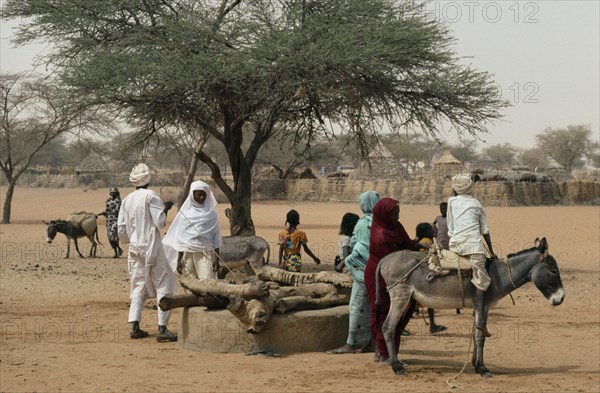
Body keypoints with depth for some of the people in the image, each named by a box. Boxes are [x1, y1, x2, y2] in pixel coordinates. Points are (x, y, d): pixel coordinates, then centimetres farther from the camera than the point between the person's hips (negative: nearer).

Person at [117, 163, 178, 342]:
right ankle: (162, 329, -7)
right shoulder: (150, 196, -10)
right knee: (164, 285, 0)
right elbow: (160, 222, -13)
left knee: (138, 286, 12)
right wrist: (165, 208, 3)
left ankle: (135, 327, 4)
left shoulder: (127, 200, 7)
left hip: (135, 248, 6)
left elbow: (121, 230, 9)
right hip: (152, 247, -6)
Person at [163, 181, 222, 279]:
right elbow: (180, 236, 8)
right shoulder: (185, 212, 6)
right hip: (188, 253, 2)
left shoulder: (210, 213, 3)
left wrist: (217, 258, -3)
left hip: (206, 253, -2)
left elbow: (216, 236, 3)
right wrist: (179, 259, 4)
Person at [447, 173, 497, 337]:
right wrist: (491, 252, 21)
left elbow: (450, 227, 15)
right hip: (474, 244, -1)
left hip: (455, 244, 1)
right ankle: (480, 319, -17)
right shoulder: (477, 204, 16)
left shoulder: (452, 201, 15)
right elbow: (485, 230, 16)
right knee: (480, 280, -4)